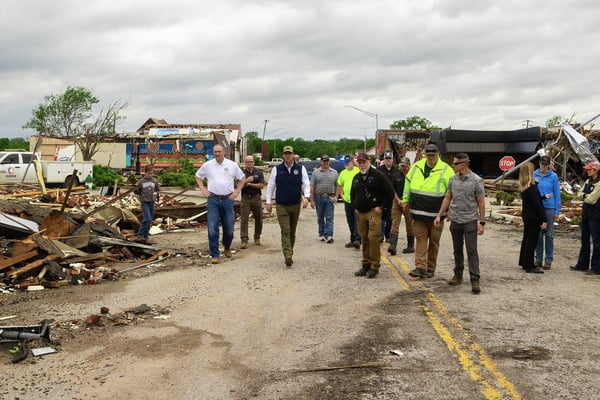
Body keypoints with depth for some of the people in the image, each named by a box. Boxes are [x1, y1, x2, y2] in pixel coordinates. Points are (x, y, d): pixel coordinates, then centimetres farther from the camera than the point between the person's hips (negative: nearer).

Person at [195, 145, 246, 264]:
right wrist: (203, 189, 7)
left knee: (229, 228, 7)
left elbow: (242, 178, 15)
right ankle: (214, 255, 0)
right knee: (212, 228, -7)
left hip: (227, 199, 1)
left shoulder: (232, 165, 4)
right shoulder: (207, 165, 4)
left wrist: (237, 191, 5)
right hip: (213, 199, -1)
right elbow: (198, 176, 18)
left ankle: (227, 248, 35)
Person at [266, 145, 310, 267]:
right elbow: (270, 186, 7)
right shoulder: (277, 169, 2)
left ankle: (290, 254, 23)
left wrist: (306, 197, -15)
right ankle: (287, 256, -20)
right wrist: (268, 202, 3)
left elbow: (306, 184, 2)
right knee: (285, 232, -12)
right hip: (281, 206, -2)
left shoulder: (301, 169, 3)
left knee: (292, 232, 11)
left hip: (295, 205, 2)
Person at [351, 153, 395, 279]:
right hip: (361, 213, 6)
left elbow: (390, 192, -5)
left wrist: (380, 206, -8)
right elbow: (352, 194, 31)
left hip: (374, 212, -6)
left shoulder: (378, 175, -5)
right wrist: (355, 207, 18)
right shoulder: (356, 178, 16)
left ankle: (374, 267, -6)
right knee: (364, 239, 9)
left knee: (373, 238, -12)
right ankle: (366, 265, 17)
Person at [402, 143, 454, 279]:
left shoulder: (446, 170, -4)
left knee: (434, 241, 8)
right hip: (418, 211, 2)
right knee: (421, 238, -1)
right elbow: (408, 182, 19)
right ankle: (420, 267, -3)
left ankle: (430, 268, 18)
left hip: (436, 213, -2)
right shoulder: (416, 167, 6)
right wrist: (405, 200, 19)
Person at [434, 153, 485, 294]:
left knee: (472, 250, -7)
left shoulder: (476, 180, -7)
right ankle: (458, 275, 24)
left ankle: (475, 280, -6)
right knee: (457, 250, 13)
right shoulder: (453, 179, 7)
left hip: (470, 220, -5)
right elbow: (447, 198, 14)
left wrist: (482, 222, -8)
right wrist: (439, 216, 10)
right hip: (455, 220, 5)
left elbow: (481, 202, -5)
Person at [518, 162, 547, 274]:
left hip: (526, 216, 8)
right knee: (532, 241, -3)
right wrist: (543, 220, -16)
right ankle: (530, 266, 1)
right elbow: (537, 204, -19)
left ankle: (524, 262, 26)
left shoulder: (522, 186, 6)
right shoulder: (532, 187, -19)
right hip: (534, 217, -8)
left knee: (526, 239, 17)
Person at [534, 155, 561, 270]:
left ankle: (548, 260, 8)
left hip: (549, 208, -2)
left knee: (549, 234, 2)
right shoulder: (534, 175, 4)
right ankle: (538, 259, 15)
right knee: (538, 234, 7)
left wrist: (557, 211, -2)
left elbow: (557, 194, 1)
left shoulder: (553, 176, -1)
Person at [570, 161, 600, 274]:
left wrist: (585, 197, 0)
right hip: (586, 213, 9)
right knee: (584, 240, 15)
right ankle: (582, 264, 24)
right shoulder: (588, 181, 12)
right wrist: (587, 196, -7)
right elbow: (581, 193, 11)